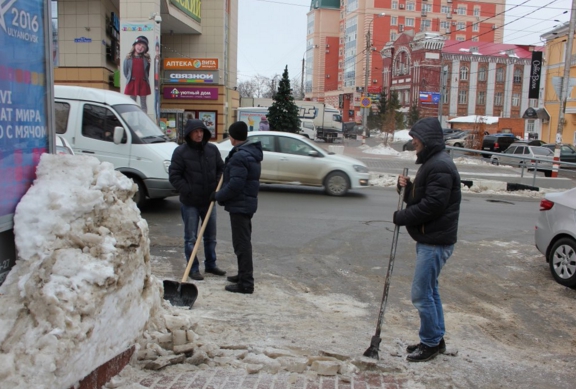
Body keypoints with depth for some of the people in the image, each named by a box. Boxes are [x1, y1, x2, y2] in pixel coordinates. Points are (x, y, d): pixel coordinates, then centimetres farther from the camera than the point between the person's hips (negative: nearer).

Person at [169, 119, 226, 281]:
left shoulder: (212, 149, 1)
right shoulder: (181, 152, -11)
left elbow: (221, 169, 12)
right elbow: (174, 176, -11)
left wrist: (217, 186, -2)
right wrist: (188, 191, -16)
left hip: (209, 200, 5)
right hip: (190, 203, -5)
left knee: (211, 236, 16)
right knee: (191, 238, 3)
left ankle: (210, 264, 31)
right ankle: (193, 269, 13)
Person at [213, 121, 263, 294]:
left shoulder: (239, 156, -21)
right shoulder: (251, 153, 12)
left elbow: (235, 185, -24)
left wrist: (218, 196, -12)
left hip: (239, 205, -11)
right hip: (247, 202, 11)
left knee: (242, 244, -6)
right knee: (243, 241, 20)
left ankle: (246, 283, -1)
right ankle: (243, 275, 32)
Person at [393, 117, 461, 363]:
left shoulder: (440, 166, -19)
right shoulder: (431, 163, 16)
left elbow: (431, 205, -25)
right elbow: (419, 199, 17)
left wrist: (401, 217, -15)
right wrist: (407, 187, -2)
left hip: (436, 242, -11)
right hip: (429, 239, 11)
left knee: (421, 294, -3)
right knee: (430, 290, 18)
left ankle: (431, 343, 11)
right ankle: (436, 339, 31)